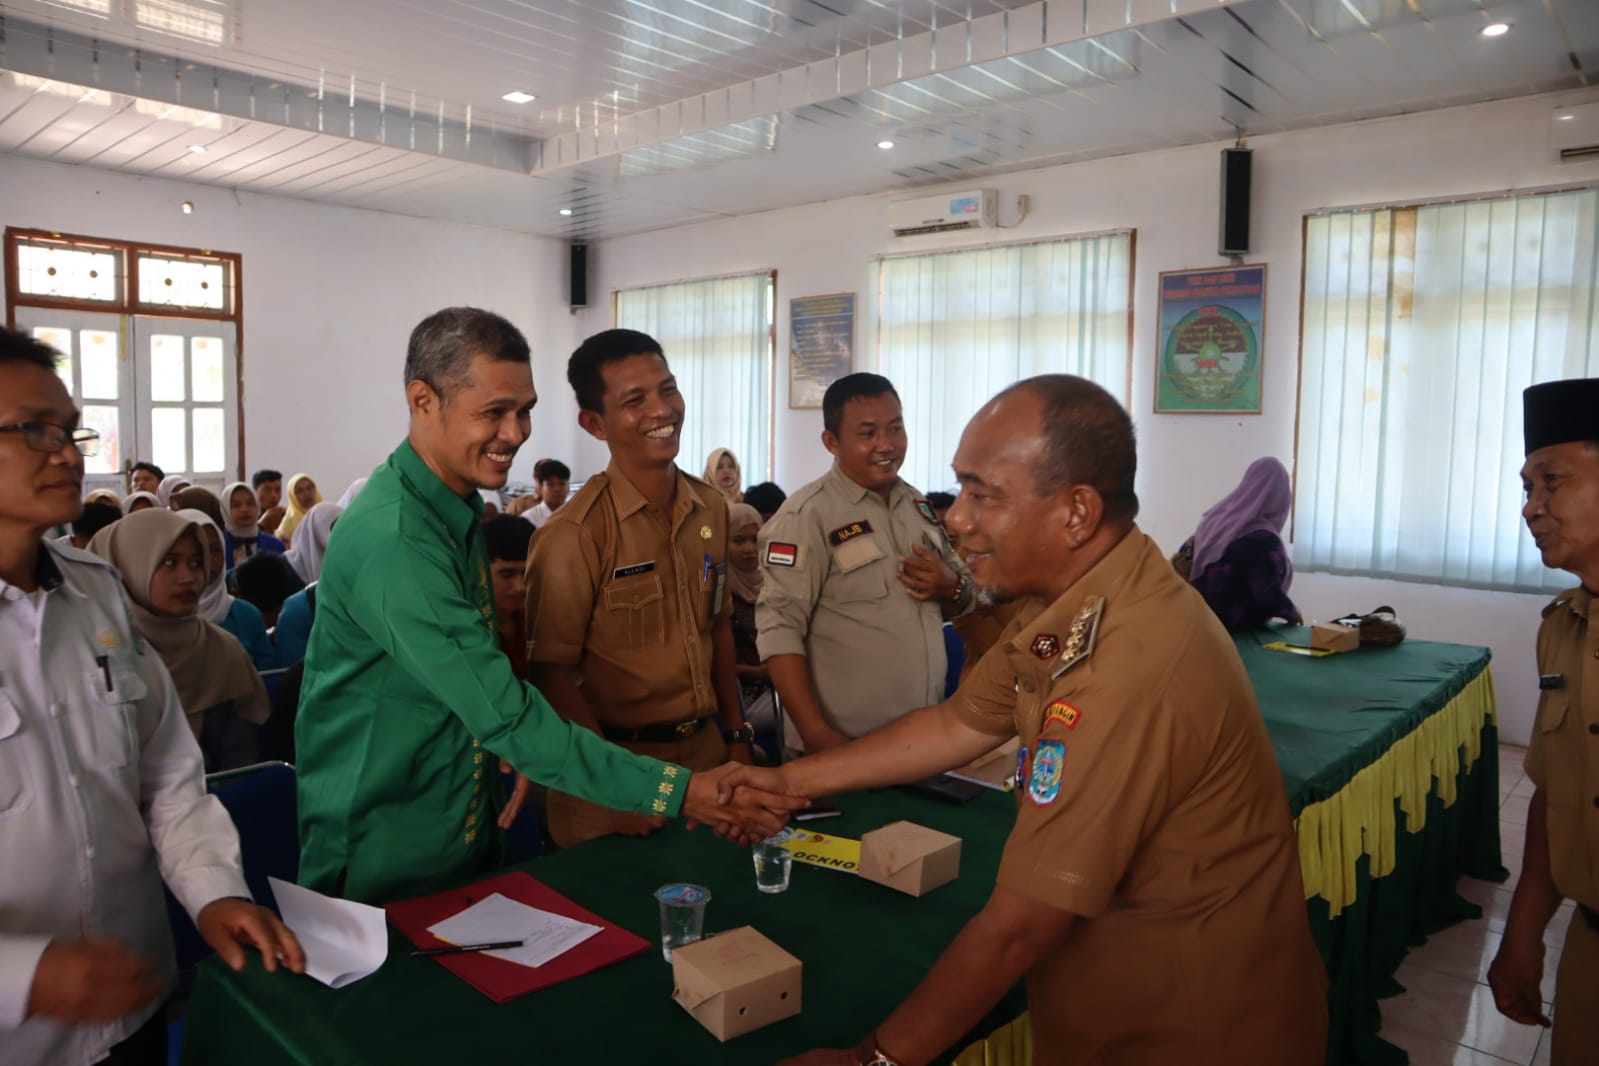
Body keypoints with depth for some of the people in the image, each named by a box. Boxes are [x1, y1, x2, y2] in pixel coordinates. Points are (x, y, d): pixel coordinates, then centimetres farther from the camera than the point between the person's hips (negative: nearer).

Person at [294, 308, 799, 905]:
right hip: (384, 864, -8)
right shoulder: (393, 539, -27)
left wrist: (510, 759, -1)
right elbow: (505, 717, -30)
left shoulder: (459, 507, 2)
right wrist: (677, 793, -30)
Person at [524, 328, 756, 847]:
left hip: (708, 753, 6)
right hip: (618, 763, -5)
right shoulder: (574, 535, -18)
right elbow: (552, 673, -15)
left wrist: (736, 736, 10)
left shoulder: (712, 509, 1)